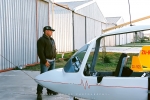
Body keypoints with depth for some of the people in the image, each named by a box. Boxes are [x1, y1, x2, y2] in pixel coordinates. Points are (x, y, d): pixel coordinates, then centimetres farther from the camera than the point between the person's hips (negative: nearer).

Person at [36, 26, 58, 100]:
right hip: (46, 61, -8)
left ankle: (50, 90, 26)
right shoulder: (41, 40, -12)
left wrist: (54, 58, 13)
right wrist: (45, 61, -20)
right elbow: (40, 52, -18)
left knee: (51, 76, 14)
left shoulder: (51, 39, 15)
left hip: (52, 61, 8)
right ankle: (39, 93, -6)